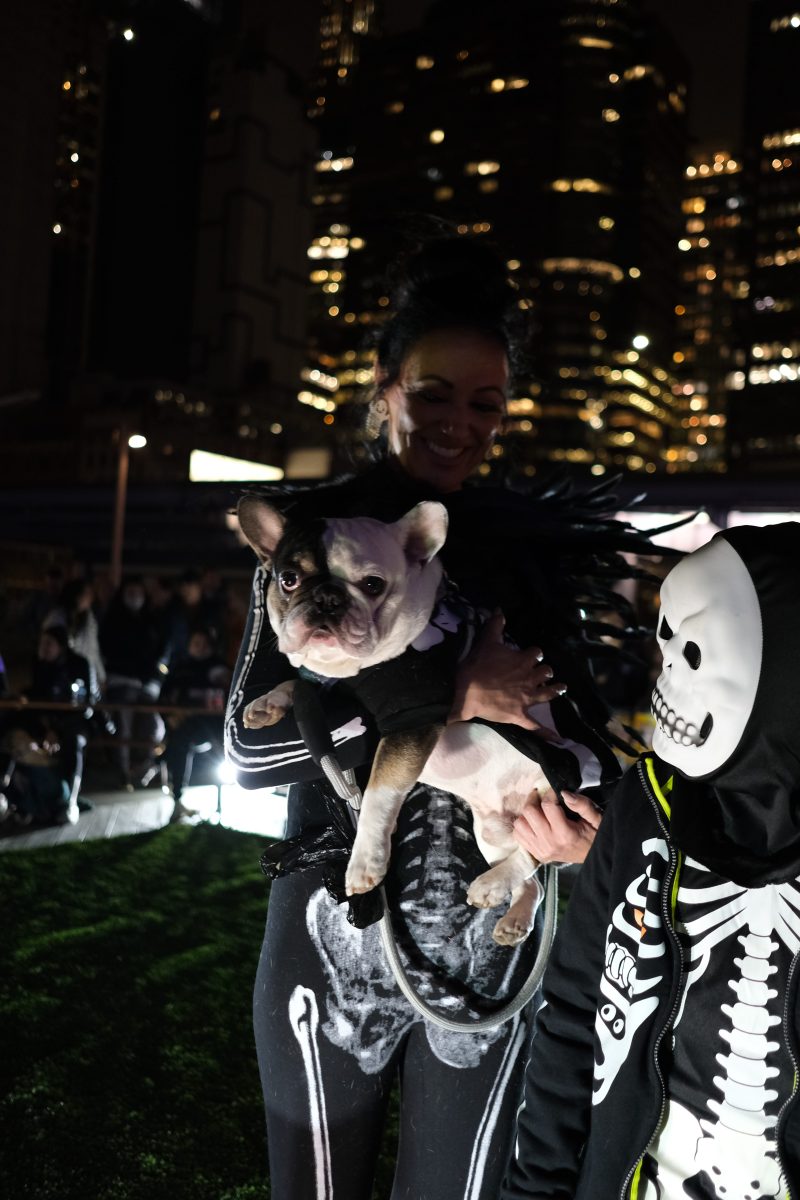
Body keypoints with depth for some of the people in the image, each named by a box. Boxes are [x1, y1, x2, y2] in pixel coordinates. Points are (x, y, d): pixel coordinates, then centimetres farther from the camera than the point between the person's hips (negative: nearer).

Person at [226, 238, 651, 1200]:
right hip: (337, 935, -1)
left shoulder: (525, 537, 1)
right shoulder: (317, 530, -6)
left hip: (490, 940, 2)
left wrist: (577, 808, -17)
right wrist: (442, 698, -24)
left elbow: (575, 705, 5)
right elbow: (249, 747, -13)